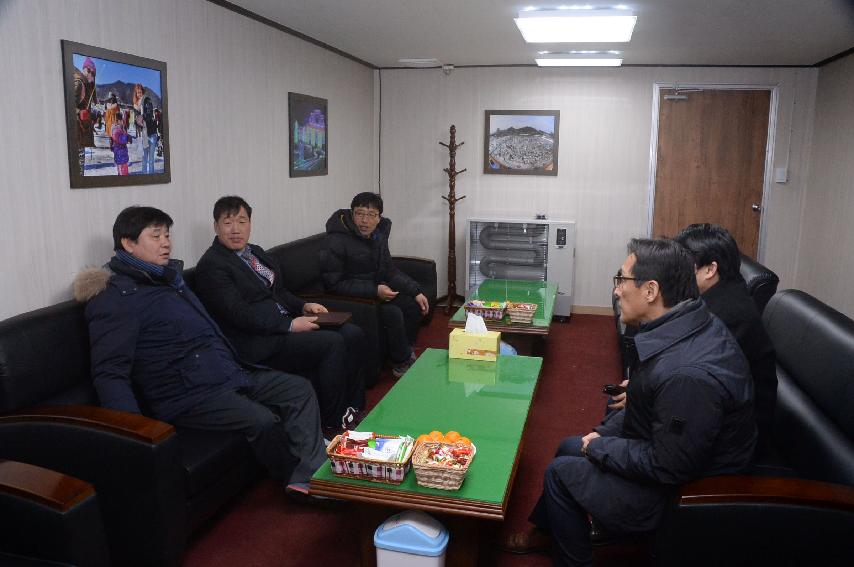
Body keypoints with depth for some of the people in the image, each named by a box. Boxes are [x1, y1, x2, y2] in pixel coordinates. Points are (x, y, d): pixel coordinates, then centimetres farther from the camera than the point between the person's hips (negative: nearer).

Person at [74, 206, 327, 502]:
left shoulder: (169, 277, 18)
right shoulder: (116, 298, -10)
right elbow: (110, 374, -17)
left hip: (230, 374, 10)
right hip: (187, 393, -9)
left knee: (300, 389, -2)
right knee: (263, 420, -26)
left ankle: (310, 477, -14)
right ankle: (297, 478, 0)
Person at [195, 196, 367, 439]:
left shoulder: (255, 252, 18)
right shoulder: (211, 266, -10)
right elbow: (239, 314, -18)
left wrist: (304, 306, 3)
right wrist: (290, 325, -20)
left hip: (284, 324, 9)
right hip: (259, 343, -9)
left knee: (353, 334, -7)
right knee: (332, 343, -24)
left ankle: (354, 410, 2)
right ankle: (332, 424, -11)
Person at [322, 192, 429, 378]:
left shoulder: (378, 234, 1)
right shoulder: (339, 241, -22)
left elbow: (389, 270, 10)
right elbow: (333, 283, -23)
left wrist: (416, 292, -2)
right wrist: (375, 290, -27)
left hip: (376, 289, 8)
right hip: (350, 297, -8)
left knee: (414, 304, -3)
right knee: (393, 313, -25)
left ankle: (405, 350, 15)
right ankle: (403, 363, -4)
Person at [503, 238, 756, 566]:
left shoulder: (687, 374, -38)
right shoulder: (690, 327, -6)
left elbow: (669, 467, -29)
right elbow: (654, 402, 8)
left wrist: (599, 448, -16)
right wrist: (606, 432, 4)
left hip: (684, 489, -9)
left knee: (561, 472, 1)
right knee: (569, 447, 18)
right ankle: (547, 531, 40)